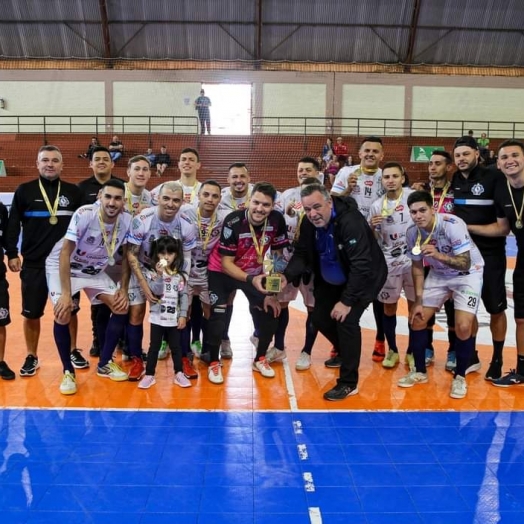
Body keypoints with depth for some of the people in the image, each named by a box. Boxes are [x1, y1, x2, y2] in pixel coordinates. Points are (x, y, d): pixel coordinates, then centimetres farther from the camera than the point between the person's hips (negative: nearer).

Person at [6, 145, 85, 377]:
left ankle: (73, 351, 27)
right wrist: (12, 254, -6)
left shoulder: (73, 192, 3)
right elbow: (13, 225, 1)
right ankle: (31, 357, 22)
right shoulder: (25, 190, 0)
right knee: (31, 313, 6)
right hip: (34, 264, -1)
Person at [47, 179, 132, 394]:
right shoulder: (84, 214, -30)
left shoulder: (127, 221, -17)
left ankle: (104, 364, 11)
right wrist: (66, 293, -30)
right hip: (62, 267, -4)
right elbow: (65, 253, -27)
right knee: (63, 314, -21)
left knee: (122, 307, -6)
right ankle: (68, 372, 0)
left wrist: (124, 289, -10)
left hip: (95, 270, 5)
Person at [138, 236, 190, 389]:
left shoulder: (179, 275, 1)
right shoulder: (152, 273, -5)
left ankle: (179, 374, 21)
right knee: (154, 346, 7)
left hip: (174, 319, 2)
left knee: (175, 347, 11)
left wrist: (183, 315, -4)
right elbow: (156, 291, -17)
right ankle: (149, 375, 16)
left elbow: (184, 295, 1)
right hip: (157, 318, -2)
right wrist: (159, 275, -26)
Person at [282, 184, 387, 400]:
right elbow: (301, 254, -9)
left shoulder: (350, 221, -34)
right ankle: (345, 352, 36)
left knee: (347, 320, -19)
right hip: (331, 280, 7)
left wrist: (347, 301, -35)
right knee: (320, 317, 6)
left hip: (364, 278, -7)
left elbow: (361, 266, -35)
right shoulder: (309, 223, -12)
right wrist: (287, 276, -28)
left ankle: (348, 383, -6)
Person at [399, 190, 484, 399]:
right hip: (438, 274, 5)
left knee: (463, 326, -19)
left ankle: (460, 377, 5)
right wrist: (419, 301, -2)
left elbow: (465, 264, -32)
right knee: (417, 319, 1)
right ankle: (420, 372, 21)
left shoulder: (452, 225, -31)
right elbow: (417, 266, -1)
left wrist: (438, 255, -49)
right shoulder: (412, 233, -14)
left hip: (468, 274, -5)